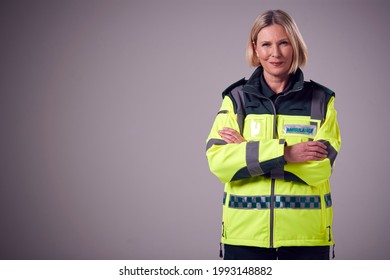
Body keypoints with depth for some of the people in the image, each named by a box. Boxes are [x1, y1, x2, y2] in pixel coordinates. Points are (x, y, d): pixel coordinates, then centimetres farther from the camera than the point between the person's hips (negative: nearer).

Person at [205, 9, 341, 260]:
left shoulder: (321, 100, 2)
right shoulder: (236, 98, 3)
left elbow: (319, 167, -12)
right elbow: (217, 161, -10)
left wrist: (248, 149, -13)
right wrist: (284, 152, -20)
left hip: (306, 235, 0)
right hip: (245, 233, 0)